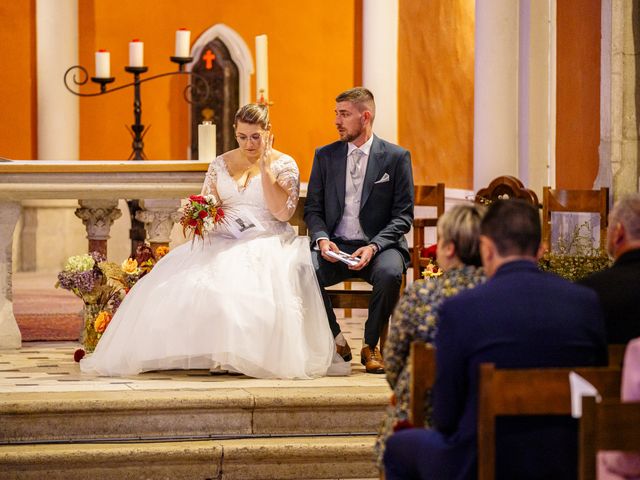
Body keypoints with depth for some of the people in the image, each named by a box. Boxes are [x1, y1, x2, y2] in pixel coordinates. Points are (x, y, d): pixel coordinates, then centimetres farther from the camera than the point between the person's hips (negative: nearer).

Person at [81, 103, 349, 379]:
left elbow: (283, 212, -11)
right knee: (180, 282, -23)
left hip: (266, 243, -4)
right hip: (222, 242, 4)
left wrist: (264, 166, -11)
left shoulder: (284, 165, 3)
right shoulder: (221, 164, 15)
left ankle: (244, 355, -29)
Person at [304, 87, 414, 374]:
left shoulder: (396, 157, 2)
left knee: (390, 274, -36)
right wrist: (322, 239, -12)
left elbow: (403, 215, -2)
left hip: (379, 246, -2)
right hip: (335, 245, 2)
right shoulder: (325, 156, 11)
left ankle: (371, 346, -12)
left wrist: (373, 247, -17)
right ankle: (336, 341, -7)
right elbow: (313, 208, 11)